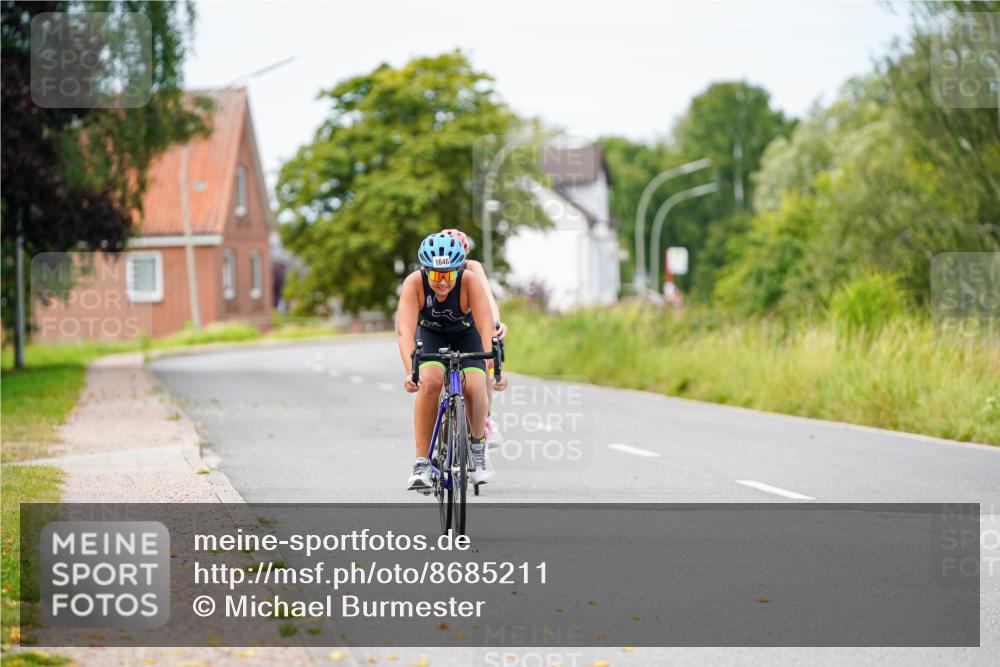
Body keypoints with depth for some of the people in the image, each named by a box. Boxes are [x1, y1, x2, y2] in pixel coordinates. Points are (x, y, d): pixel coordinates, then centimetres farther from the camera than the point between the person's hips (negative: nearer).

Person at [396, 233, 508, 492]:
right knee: (430, 381, -29)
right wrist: (410, 371, -56)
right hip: (430, 334, 0)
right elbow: (405, 330, -41)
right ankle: (421, 462, -20)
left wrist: (493, 369, -54)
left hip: (466, 335, 0)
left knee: (473, 387, -26)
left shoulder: (470, 281, -33)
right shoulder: (414, 283, -32)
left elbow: (487, 328, -41)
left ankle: (478, 446, 3)